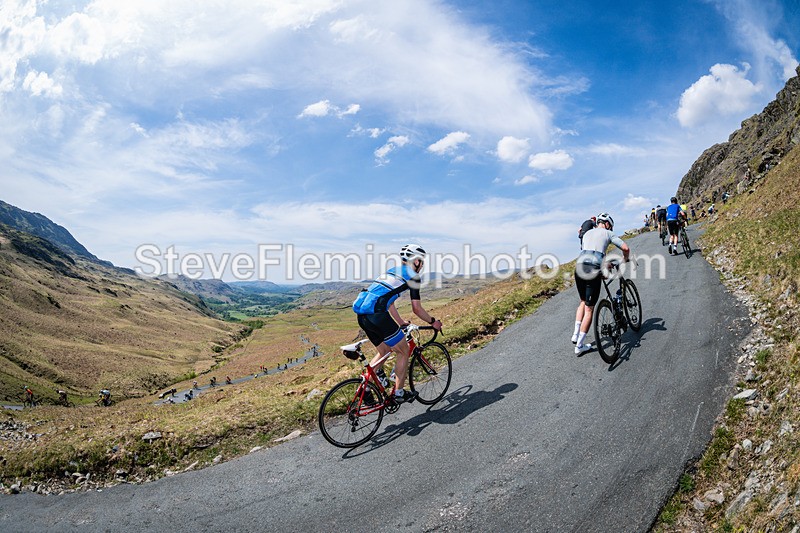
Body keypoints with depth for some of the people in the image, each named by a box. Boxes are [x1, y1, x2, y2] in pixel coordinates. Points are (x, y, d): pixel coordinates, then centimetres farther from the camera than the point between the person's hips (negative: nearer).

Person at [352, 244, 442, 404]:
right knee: (403, 351, 11)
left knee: (384, 351, 25)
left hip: (362, 316, 8)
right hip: (377, 314, -8)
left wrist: (401, 322, 41)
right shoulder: (412, 276, 7)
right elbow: (416, 308, 6)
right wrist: (433, 322, 20)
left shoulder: (392, 271, 30)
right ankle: (399, 393, 17)